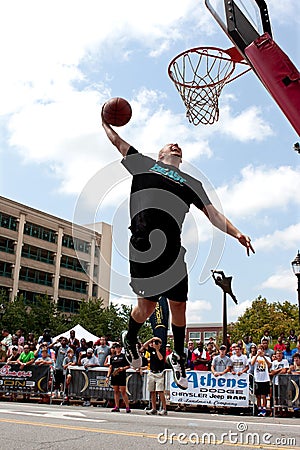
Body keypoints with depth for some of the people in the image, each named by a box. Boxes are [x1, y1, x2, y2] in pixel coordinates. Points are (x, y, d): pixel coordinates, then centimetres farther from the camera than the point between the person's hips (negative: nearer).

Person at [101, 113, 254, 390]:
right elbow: (117, 141, 31)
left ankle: (178, 357, 29)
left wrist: (236, 233, 5)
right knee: (147, 306, -2)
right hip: (143, 243, -2)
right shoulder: (144, 164, 22)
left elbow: (213, 214, 18)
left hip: (172, 247, 2)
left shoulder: (191, 183, 26)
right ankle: (130, 340, 30)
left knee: (179, 305, 5)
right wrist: (104, 122, 47)